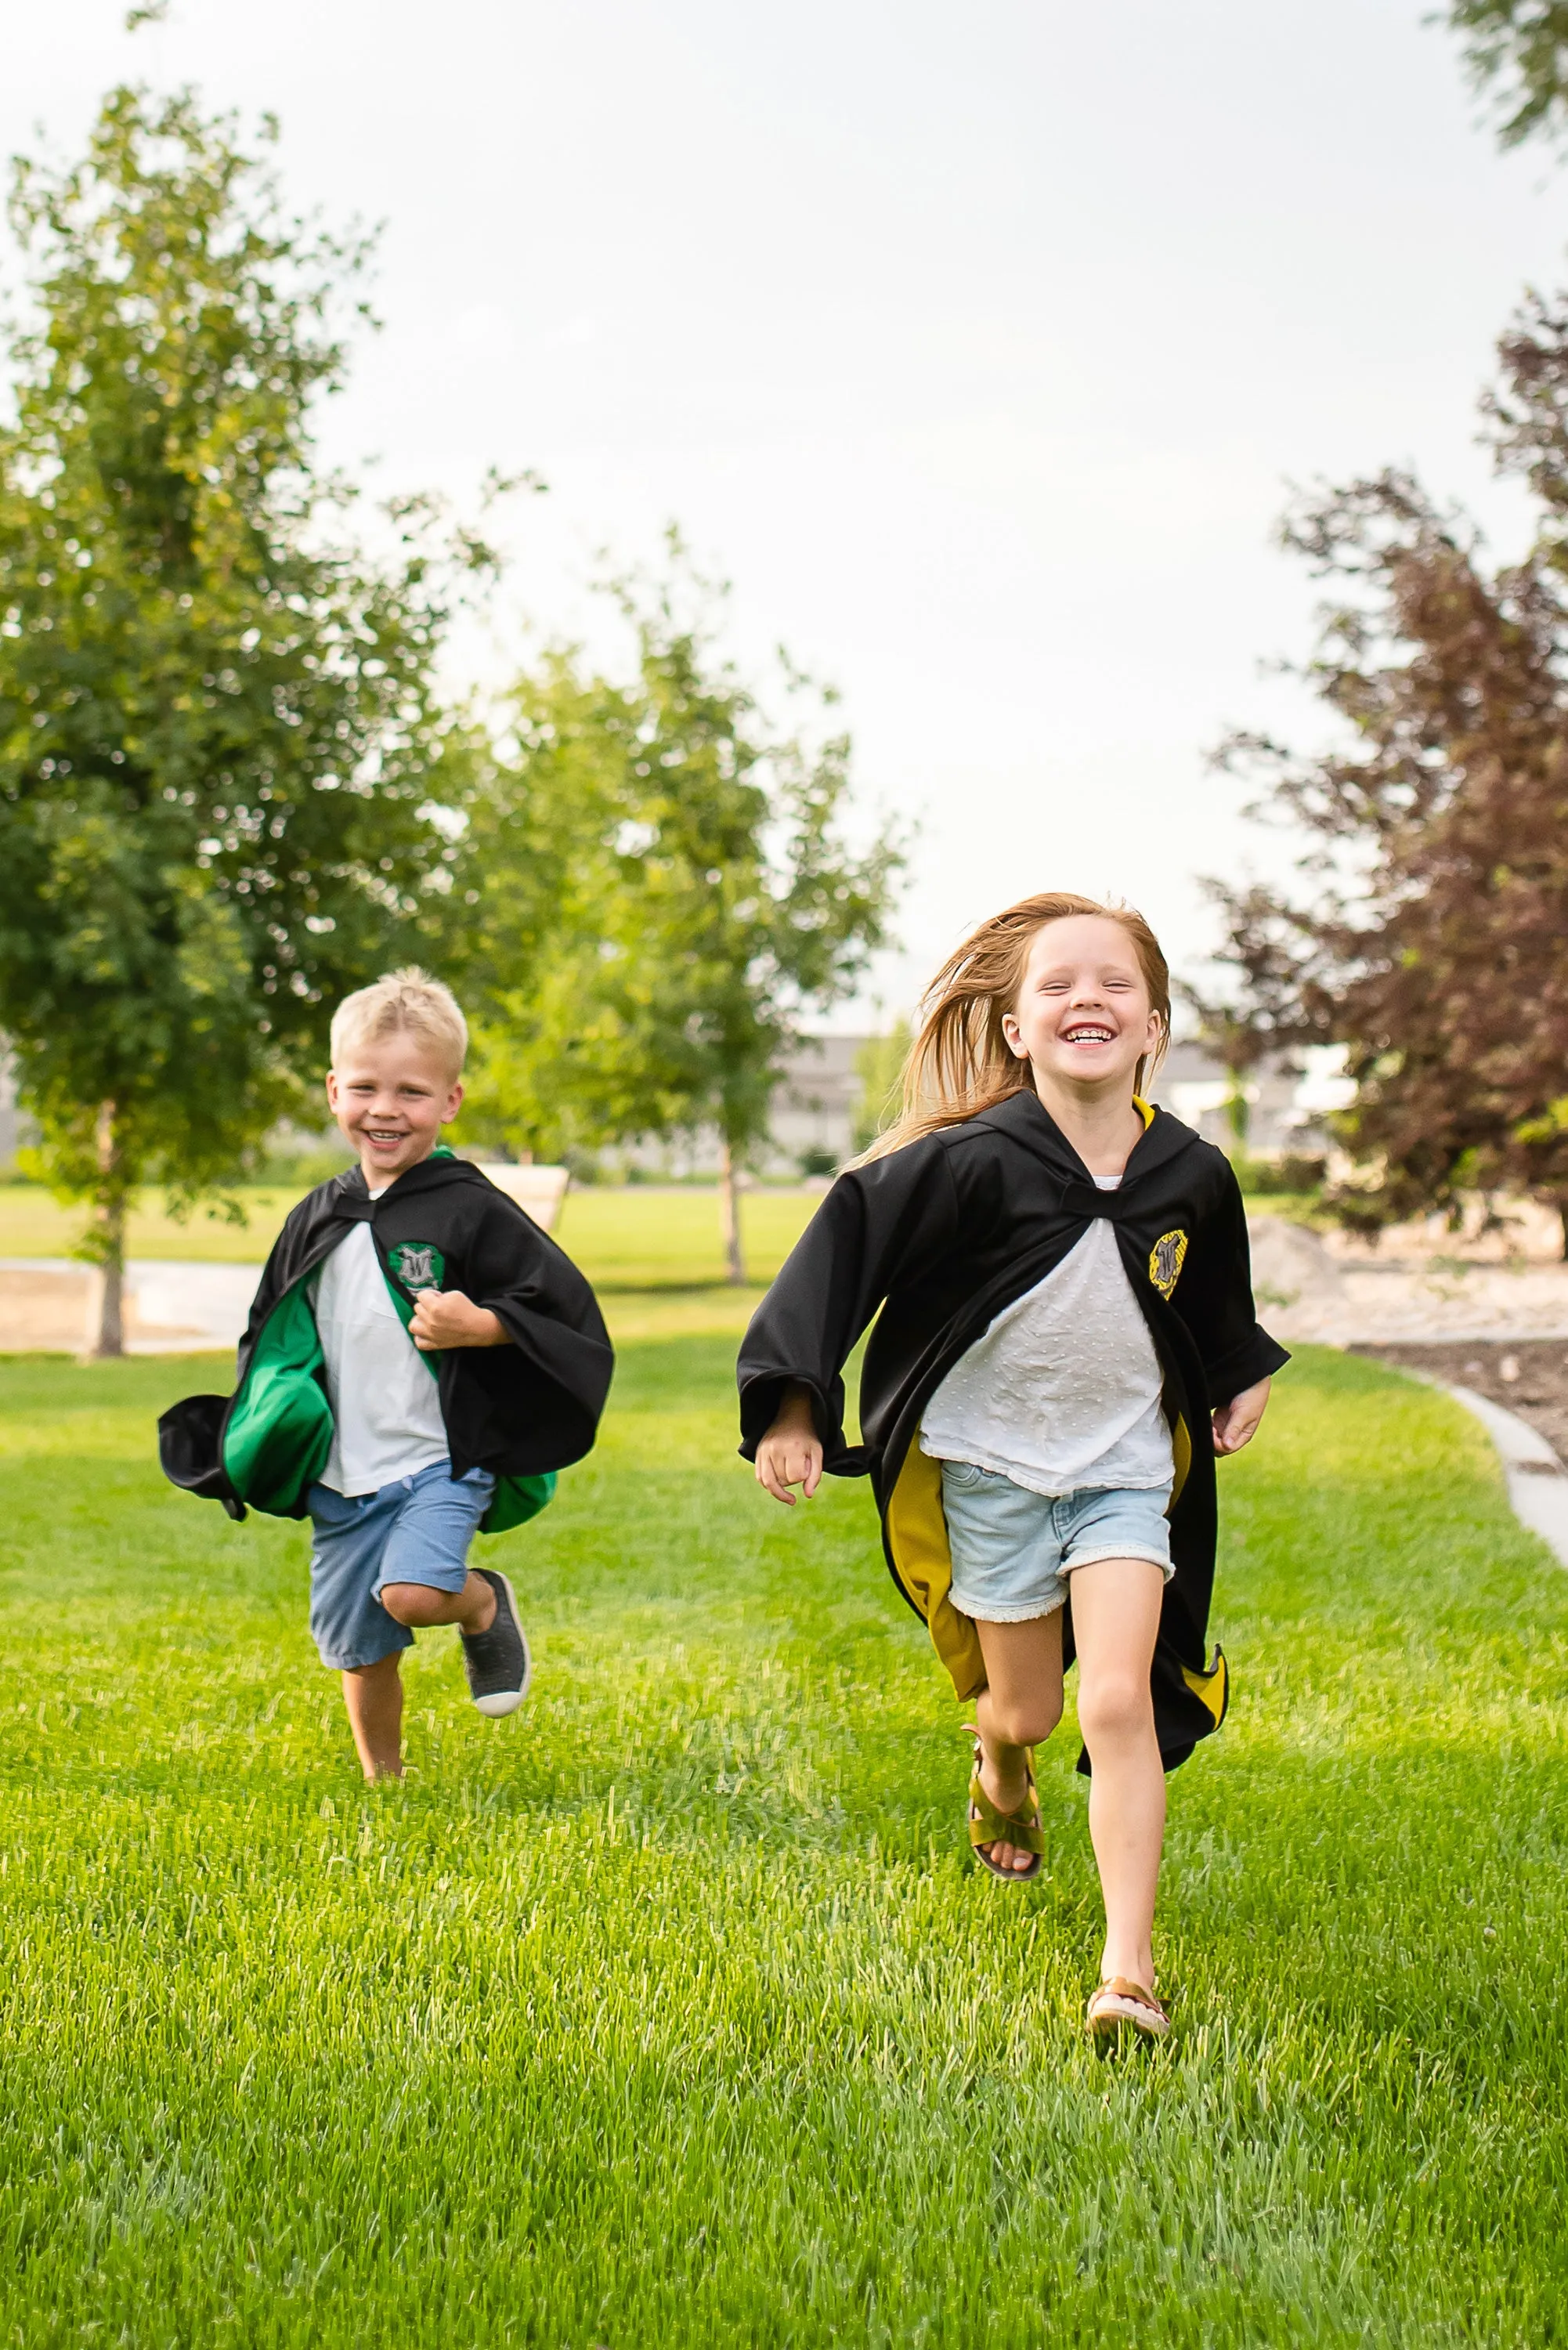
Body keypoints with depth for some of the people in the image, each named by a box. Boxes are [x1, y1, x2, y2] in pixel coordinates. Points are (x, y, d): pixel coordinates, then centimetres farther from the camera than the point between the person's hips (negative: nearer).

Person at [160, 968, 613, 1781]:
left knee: (412, 1593, -27)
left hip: (441, 1461, -5)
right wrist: (247, 1449, 11)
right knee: (361, 1652, 11)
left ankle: (485, 1602, 7)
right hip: (341, 1475, 5)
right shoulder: (316, 1222, 8)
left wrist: (481, 1326, -25)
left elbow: (568, 1311, -10)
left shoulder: (471, 1212, -9)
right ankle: (382, 1785, 33)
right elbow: (273, 1341, 18)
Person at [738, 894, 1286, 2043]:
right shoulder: (975, 1161, -22)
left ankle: (1129, 1972, -9)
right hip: (993, 1462, -1)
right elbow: (849, 1239, -16)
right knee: (1025, 1710, 13)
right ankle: (1002, 1779, 52)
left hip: (1126, 1463, 1)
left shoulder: (1192, 1174, -9)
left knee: (1121, 1703, -13)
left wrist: (1241, 1377, 25)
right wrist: (793, 1405, -17)